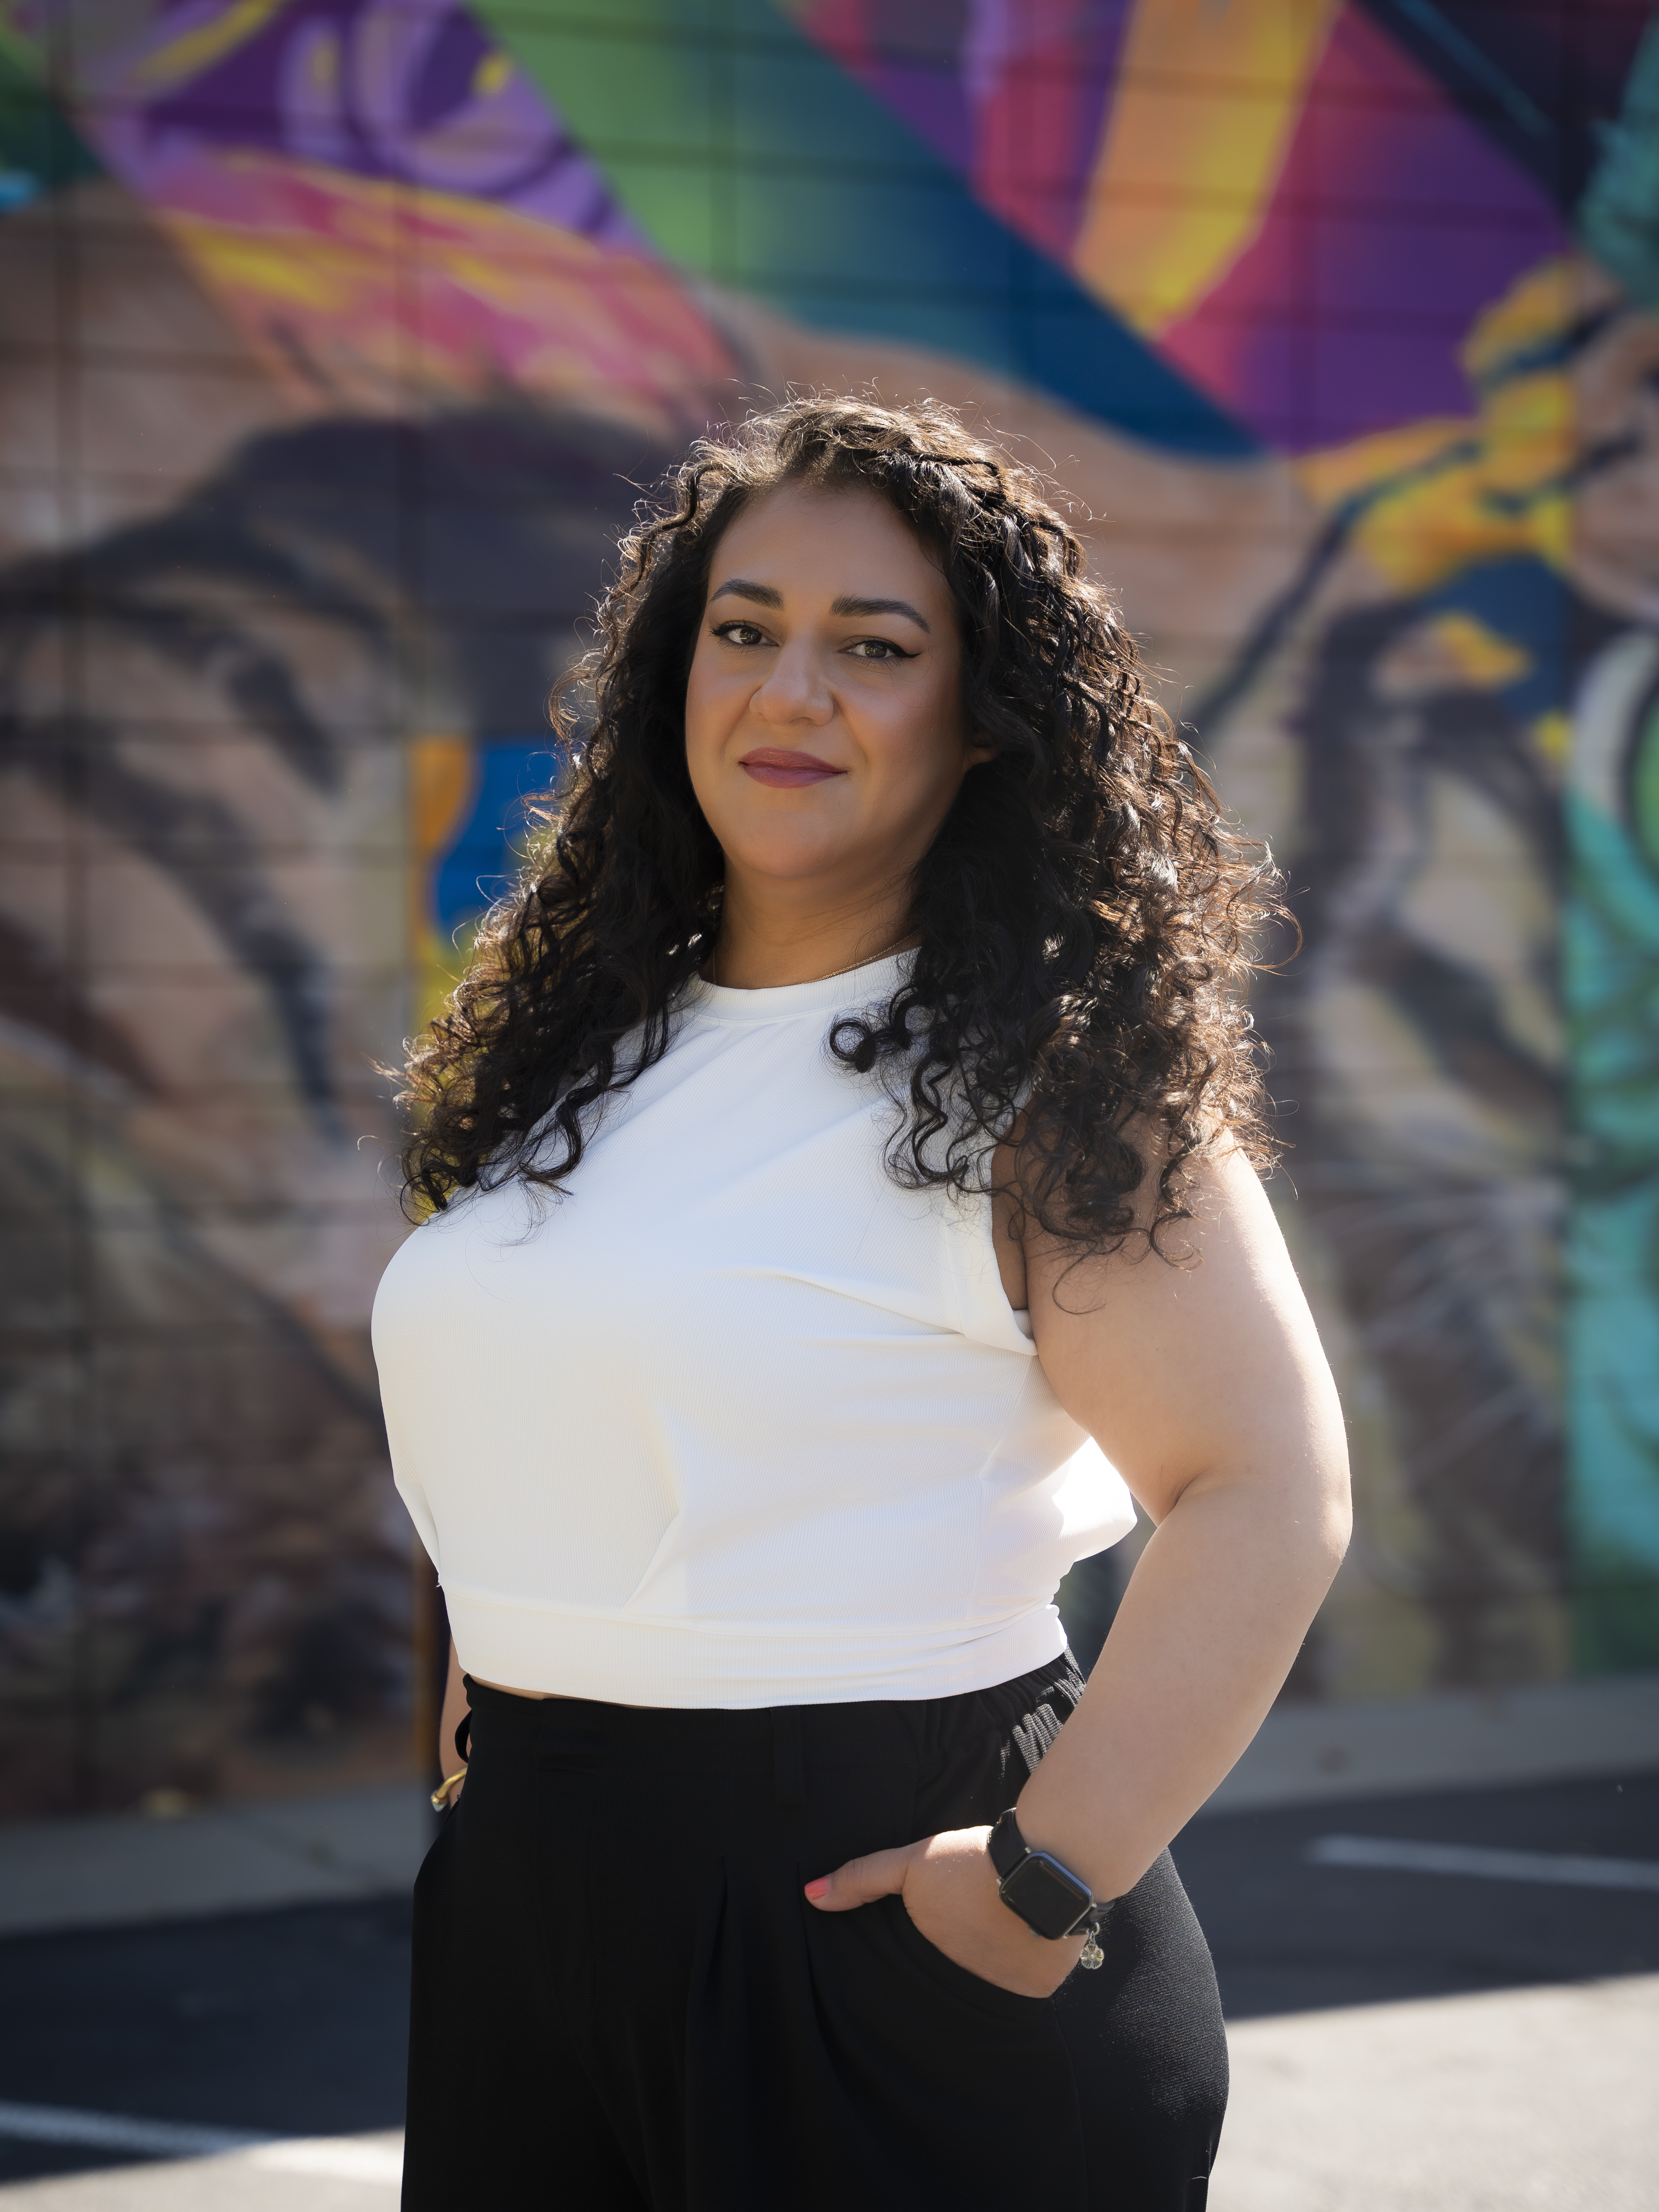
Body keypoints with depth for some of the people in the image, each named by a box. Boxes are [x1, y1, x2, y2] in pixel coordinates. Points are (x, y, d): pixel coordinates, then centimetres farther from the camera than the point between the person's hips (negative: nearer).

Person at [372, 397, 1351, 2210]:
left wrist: (1057, 1878, -23)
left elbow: (1272, 1493, -19)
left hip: (876, 1909, -6)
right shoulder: (587, 1041, 9)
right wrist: (490, 1741, 14)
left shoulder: (1044, 1073, -12)